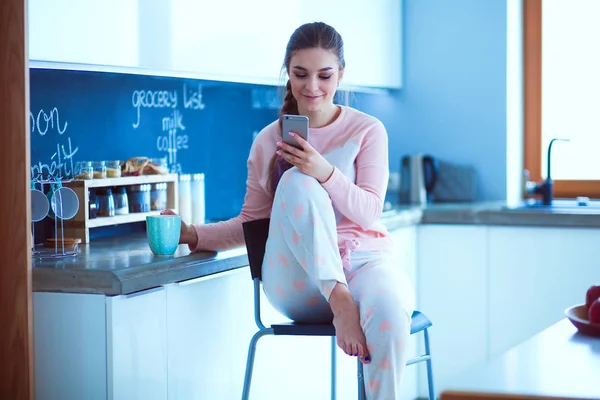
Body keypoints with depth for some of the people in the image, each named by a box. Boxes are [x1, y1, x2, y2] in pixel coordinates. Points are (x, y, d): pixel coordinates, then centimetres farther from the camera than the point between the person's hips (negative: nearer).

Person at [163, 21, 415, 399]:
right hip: (298, 280, 1)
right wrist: (192, 234, 0)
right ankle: (340, 301, -32)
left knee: (389, 308, -38)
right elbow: (251, 222, 15)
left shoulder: (368, 131, 6)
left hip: (363, 258, -1)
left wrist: (326, 172, -21)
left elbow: (368, 212, -4)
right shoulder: (269, 141, 12)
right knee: (297, 182, -26)